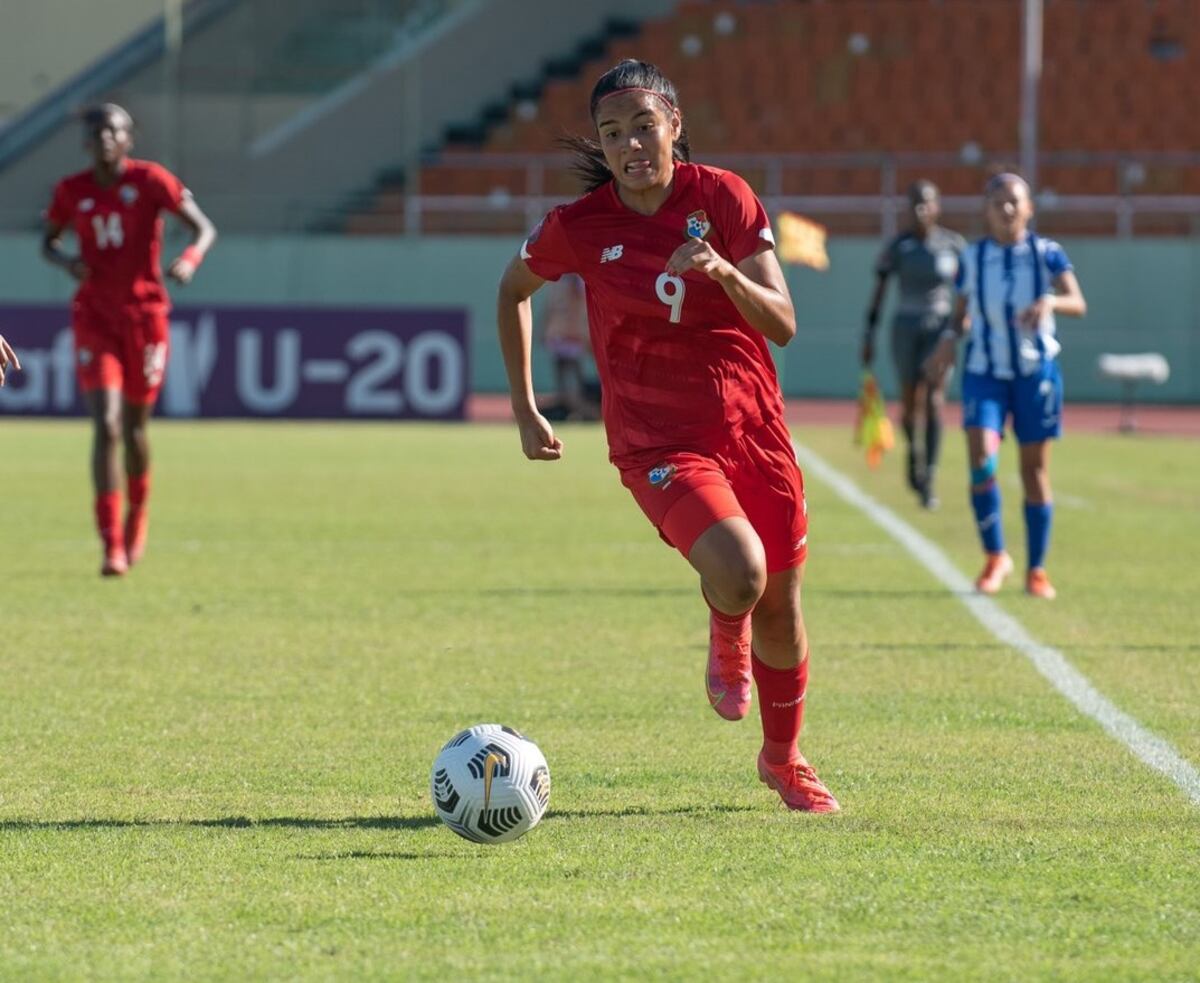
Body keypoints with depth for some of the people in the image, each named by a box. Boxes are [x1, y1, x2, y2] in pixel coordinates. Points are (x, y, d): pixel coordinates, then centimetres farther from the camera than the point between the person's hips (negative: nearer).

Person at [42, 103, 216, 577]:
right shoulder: (71, 192, -1)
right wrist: (66, 261, -9)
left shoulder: (150, 180, -7)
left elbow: (204, 228, -6)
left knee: (134, 430, 12)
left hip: (145, 315, 0)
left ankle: (138, 512, 43)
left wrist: (190, 258, -28)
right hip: (94, 319, 0)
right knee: (106, 428, -14)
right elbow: (48, 240, 14)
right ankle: (112, 546, -13)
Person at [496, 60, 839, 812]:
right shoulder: (579, 228, -7)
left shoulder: (723, 198, -6)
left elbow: (783, 323, -10)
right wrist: (525, 411, 13)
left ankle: (783, 759, 37)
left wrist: (725, 271, -30)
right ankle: (726, 646, 11)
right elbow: (514, 290, 13)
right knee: (738, 573, -28)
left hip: (753, 429, 2)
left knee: (781, 614, 9)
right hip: (657, 442, -2)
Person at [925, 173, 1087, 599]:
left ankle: (1036, 571, 16)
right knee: (981, 460, -17)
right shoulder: (972, 258, 3)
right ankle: (995, 556, 1)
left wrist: (1051, 301, -37)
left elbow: (1078, 304, -16)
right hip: (984, 372, 1)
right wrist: (950, 337, -8)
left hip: (1036, 372, -1)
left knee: (1035, 469, 5)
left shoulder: (1047, 253, -4)